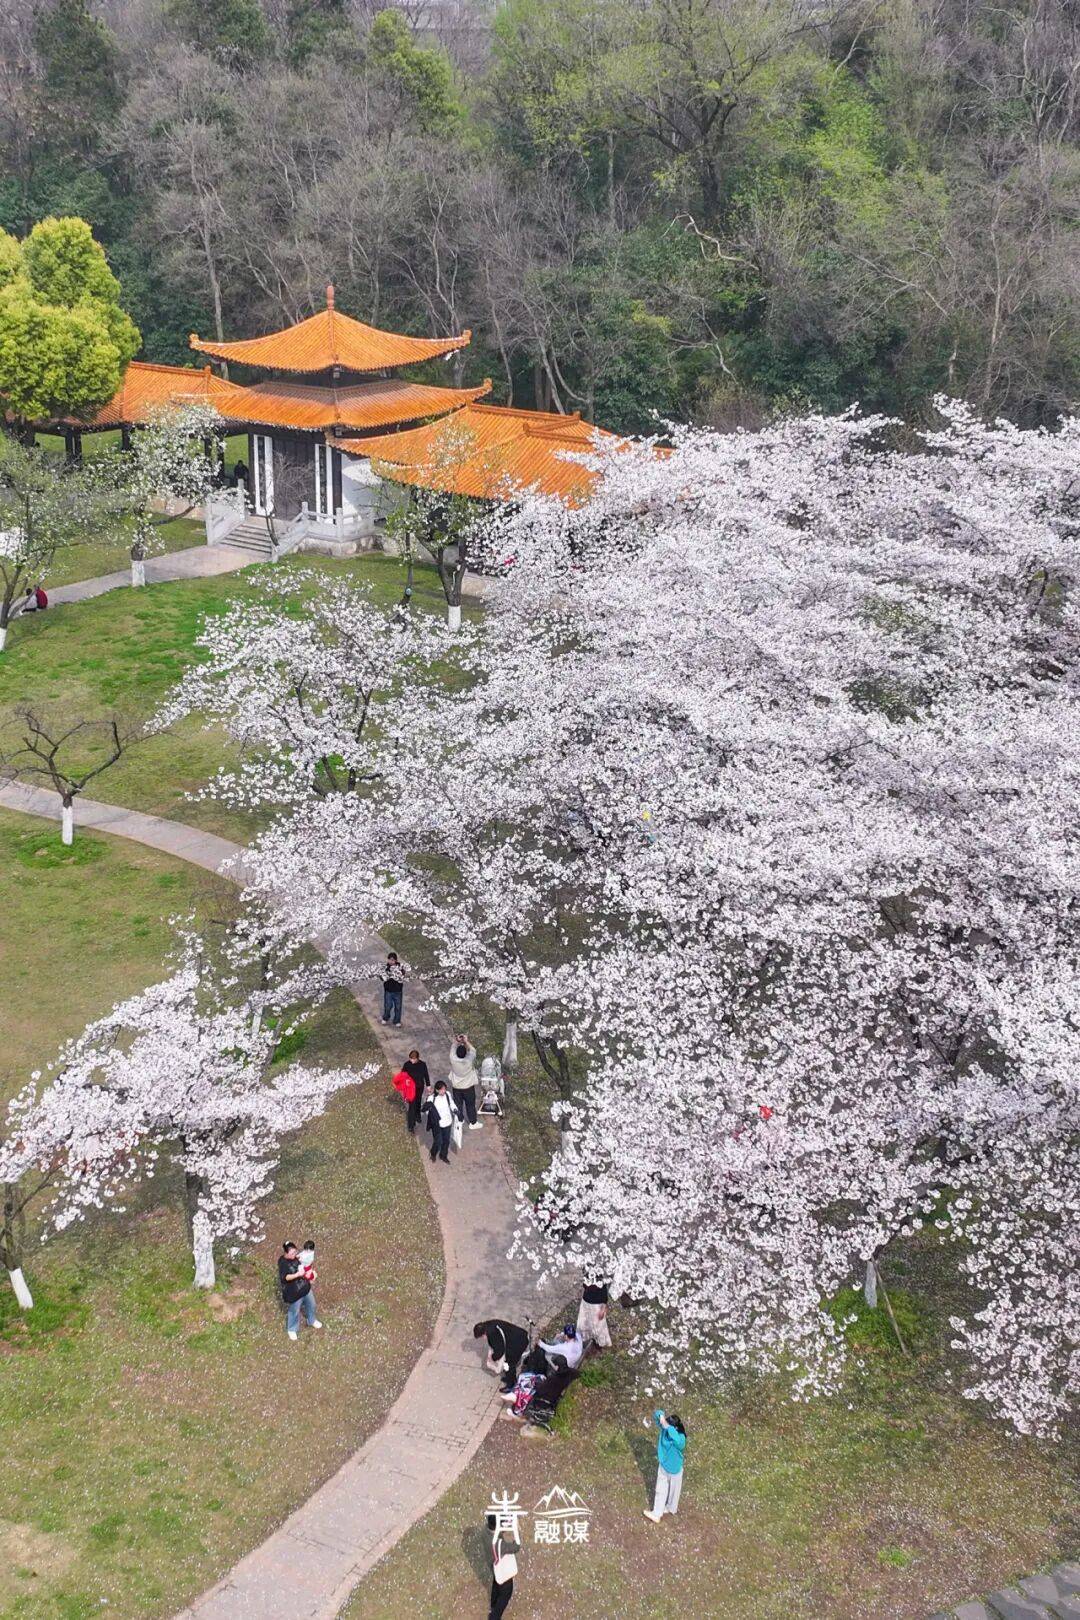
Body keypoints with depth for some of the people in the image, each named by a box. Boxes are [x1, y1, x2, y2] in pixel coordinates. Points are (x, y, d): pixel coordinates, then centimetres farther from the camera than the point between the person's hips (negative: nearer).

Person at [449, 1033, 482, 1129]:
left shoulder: (453, 1060, -26)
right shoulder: (469, 1061, -30)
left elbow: (452, 1049, -6)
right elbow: (473, 1050, -11)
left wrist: (457, 1041, -11)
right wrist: (466, 1041, -10)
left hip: (456, 1087, 2)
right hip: (468, 1087, -2)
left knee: (458, 1105, 19)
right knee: (470, 1105, 16)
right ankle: (473, 1123, 29)